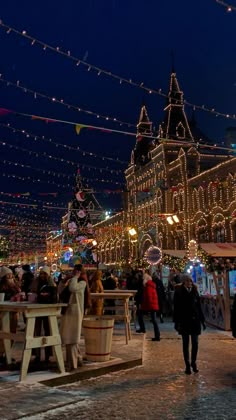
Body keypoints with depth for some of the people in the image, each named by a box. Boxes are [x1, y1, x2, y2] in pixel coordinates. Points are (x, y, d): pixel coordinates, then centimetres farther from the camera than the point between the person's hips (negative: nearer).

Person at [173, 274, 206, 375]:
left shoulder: (194, 291, 4)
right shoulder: (178, 292, -5)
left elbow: (199, 306, 9)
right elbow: (176, 308, -5)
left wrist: (202, 320, 8)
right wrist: (176, 322, -9)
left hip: (195, 320, 3)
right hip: (184, 321, -3)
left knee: (195, 343, 5)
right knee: (185, 344, 5)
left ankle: (193, 363, 22)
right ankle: (187, 365, 14)